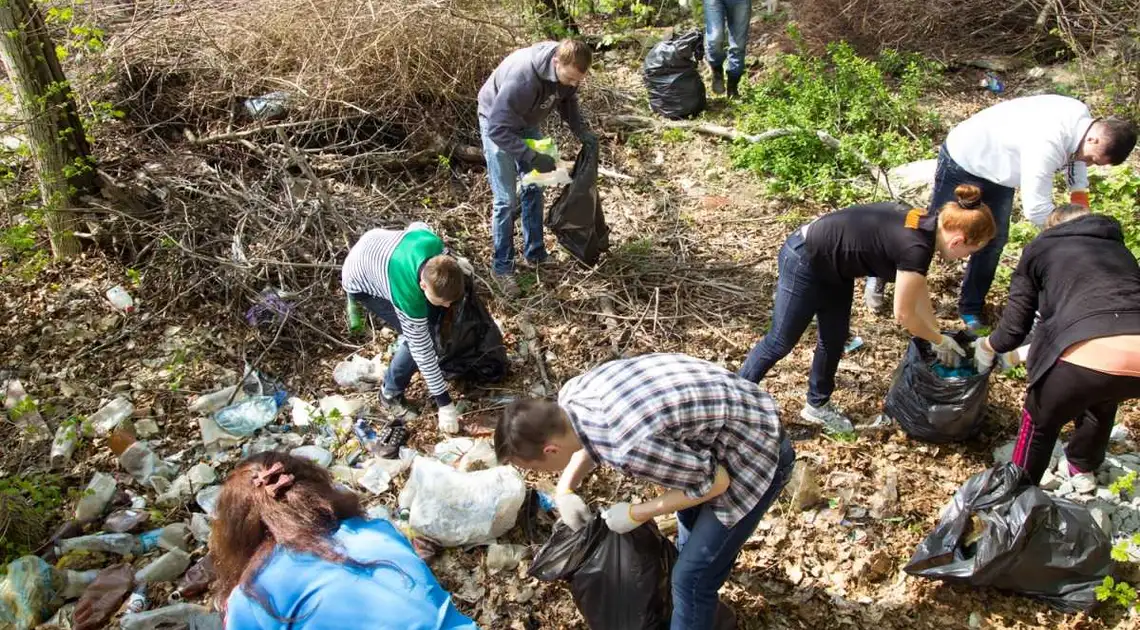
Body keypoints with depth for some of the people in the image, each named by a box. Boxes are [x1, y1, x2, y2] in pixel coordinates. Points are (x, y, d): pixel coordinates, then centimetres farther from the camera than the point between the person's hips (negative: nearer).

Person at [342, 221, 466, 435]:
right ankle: (391, 392, 7)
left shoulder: (434, 243, -29)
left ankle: (405, 344, 34)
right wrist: (444, 403, -24)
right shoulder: (408, 296, -41)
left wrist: (450, 262, -6)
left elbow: (417, 226, -3)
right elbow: (422, 349, -31)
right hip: (360, 282, -7)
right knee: (418, 339, -15)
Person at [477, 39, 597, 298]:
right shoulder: (522, 78, -42)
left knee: (533, 189, 11)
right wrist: (532, 158, -39)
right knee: (506, 200, -7)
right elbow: (499, 128, -38)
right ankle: (502, 267, 7)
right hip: (498, 123, -7)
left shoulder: (567, 69, -20)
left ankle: (535, 254, 26)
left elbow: (567, 98, 2)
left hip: (526, 123, 7)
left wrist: (580, 129, -14)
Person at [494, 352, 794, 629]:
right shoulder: (571, 393, -12)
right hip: (729, 415, 9)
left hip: (755, 455, -9)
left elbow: (715, 482, -22)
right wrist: (564, 490, -3)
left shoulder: (628, 449, -38)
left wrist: (636, 514, -13)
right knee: (690, 518, 31)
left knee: (692, 576, -2)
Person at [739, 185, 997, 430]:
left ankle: (817, 405, 31)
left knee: (834, 339, 15)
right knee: (781, 342, 4)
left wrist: (937, 334, 13)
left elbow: (918, 290, 12)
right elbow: (904, 314, -17)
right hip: (804, 262, -9)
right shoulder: (916, 247, -28)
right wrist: (940, 342, -2)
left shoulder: (925, 224, -1)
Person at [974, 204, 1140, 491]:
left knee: (1040, 422, 24)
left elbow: (1015, 326, 20)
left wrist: (987, 347, 43)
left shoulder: (1040, 248, 22)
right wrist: (1027, 353, 54)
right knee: (1102, 399, 38)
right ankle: (1081, 468, 59)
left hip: (1088, 356, -5)